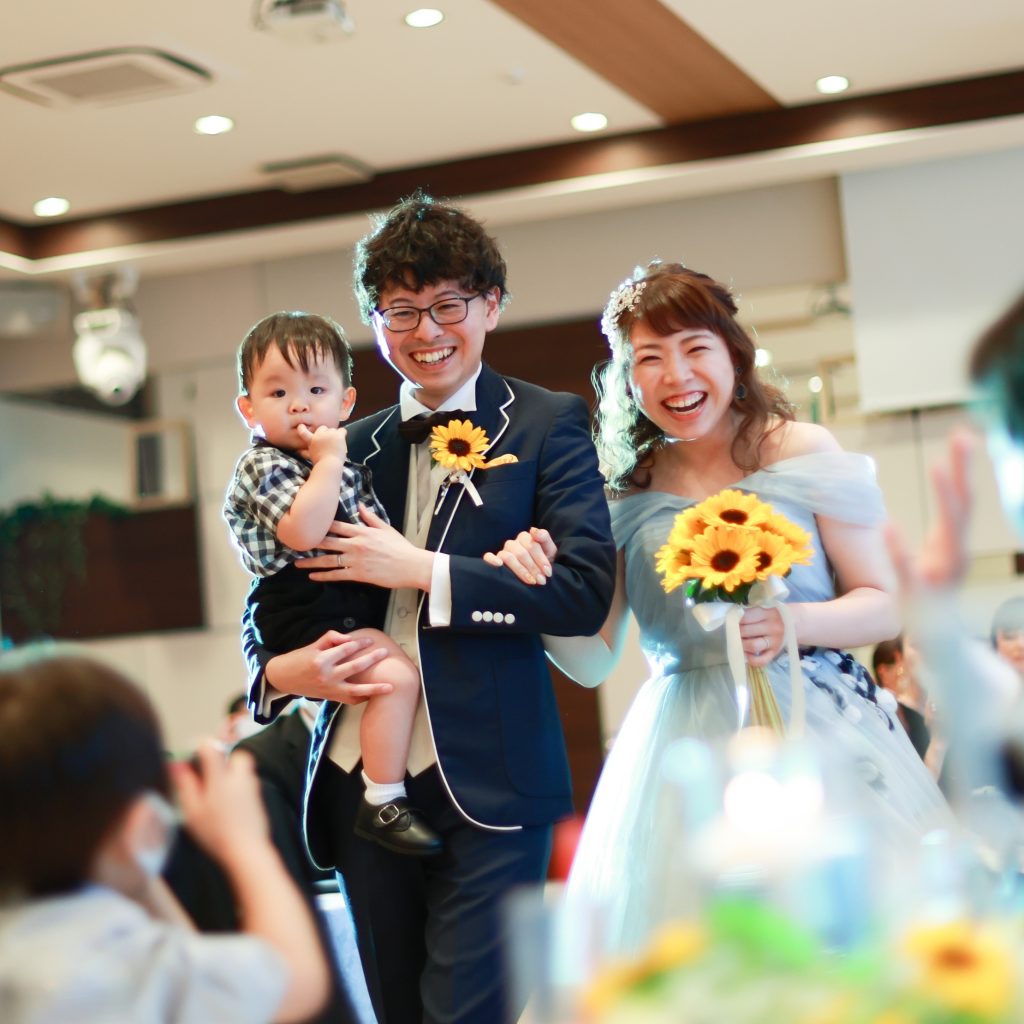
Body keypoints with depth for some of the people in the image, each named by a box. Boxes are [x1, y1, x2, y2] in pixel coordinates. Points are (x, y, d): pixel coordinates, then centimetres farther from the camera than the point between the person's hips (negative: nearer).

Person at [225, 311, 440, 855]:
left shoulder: (348, 462, 14)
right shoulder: (262, 466, -11)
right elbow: (301, 532, -29)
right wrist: (328, 459, -20)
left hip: (355, 606, 9)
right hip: (305, 617, -9)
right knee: (396, 676, -23)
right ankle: (384, 803, -16)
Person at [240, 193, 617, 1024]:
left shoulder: (548, 425, 1)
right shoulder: (350, 447, 14)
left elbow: (585, 590, -11)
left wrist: (421, 571, -14)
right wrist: (282, 669, -4)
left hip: (487, 787, -5)